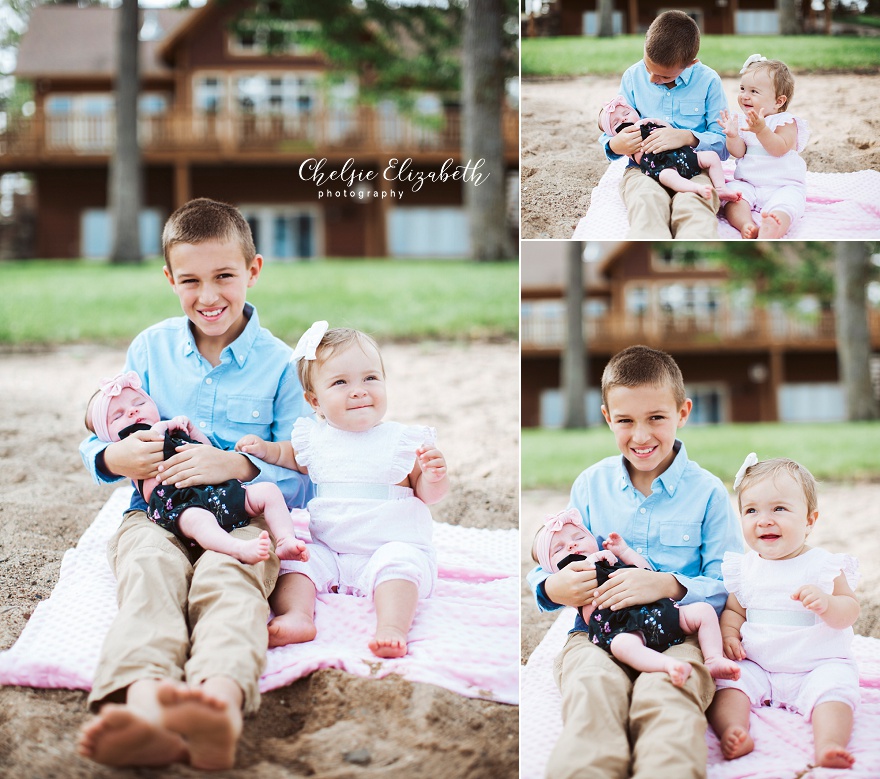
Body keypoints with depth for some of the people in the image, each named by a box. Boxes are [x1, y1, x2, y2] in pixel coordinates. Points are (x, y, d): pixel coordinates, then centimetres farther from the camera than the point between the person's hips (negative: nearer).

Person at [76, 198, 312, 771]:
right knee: (152, 569, -35)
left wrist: (237, 466, -16)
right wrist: (115, 458, -7)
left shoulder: (278, 362, 7)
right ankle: (143, 702, -67)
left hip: (243, 518, -1)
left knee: (225, 576, -37)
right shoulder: (150, 348, 15)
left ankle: (220, 700, -70)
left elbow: (305, 480, 3)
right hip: (155, 514, 1)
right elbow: (96, 447, 19)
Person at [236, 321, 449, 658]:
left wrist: (435, 475, -20)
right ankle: (297, 616, -38)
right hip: (327, 551, 4)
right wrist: (265, 449, 11)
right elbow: (291, 456, 31)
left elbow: (428, 494, 2)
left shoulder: (404, 439, -1)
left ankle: (392, 627, -50)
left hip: (391, 545, -4)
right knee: (291, 557, -18)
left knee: (398, 562, -32)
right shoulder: (314, 438, 8)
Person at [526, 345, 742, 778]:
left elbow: (731, 588, 1)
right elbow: (545, 569, 19)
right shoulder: (592, 483, 16)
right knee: (593, 686, -36)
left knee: (664, 694, -38)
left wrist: (670, 586, -17)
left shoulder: (706, 491, 7)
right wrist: (553, 588, -6)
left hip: (677, 635, -1)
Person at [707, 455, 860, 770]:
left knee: (832, 688, -32)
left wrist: (826, 603, -25)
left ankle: (827, 746, -51)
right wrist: (728, 635, -5)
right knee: (726, 682, -22)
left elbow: (850, 611, -3)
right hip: (756, 666, 3)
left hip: (818, 664, -3)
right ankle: (733, 734, -44)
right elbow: (734, 610, 16)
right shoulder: (745, 568, 9)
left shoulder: (824, 565, -1)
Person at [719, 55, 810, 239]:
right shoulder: (740, 120, 11)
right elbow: (738, 152, 0)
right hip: (747, 183, 4)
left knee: (783, 203, -34)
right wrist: (733, 136, -21)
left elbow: (779, 149, -19)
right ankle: (747, 225, -53)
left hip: (783, 185, -4)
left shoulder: (786, 122, -2)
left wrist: (761, 130, -34)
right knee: (732, 198, -26)